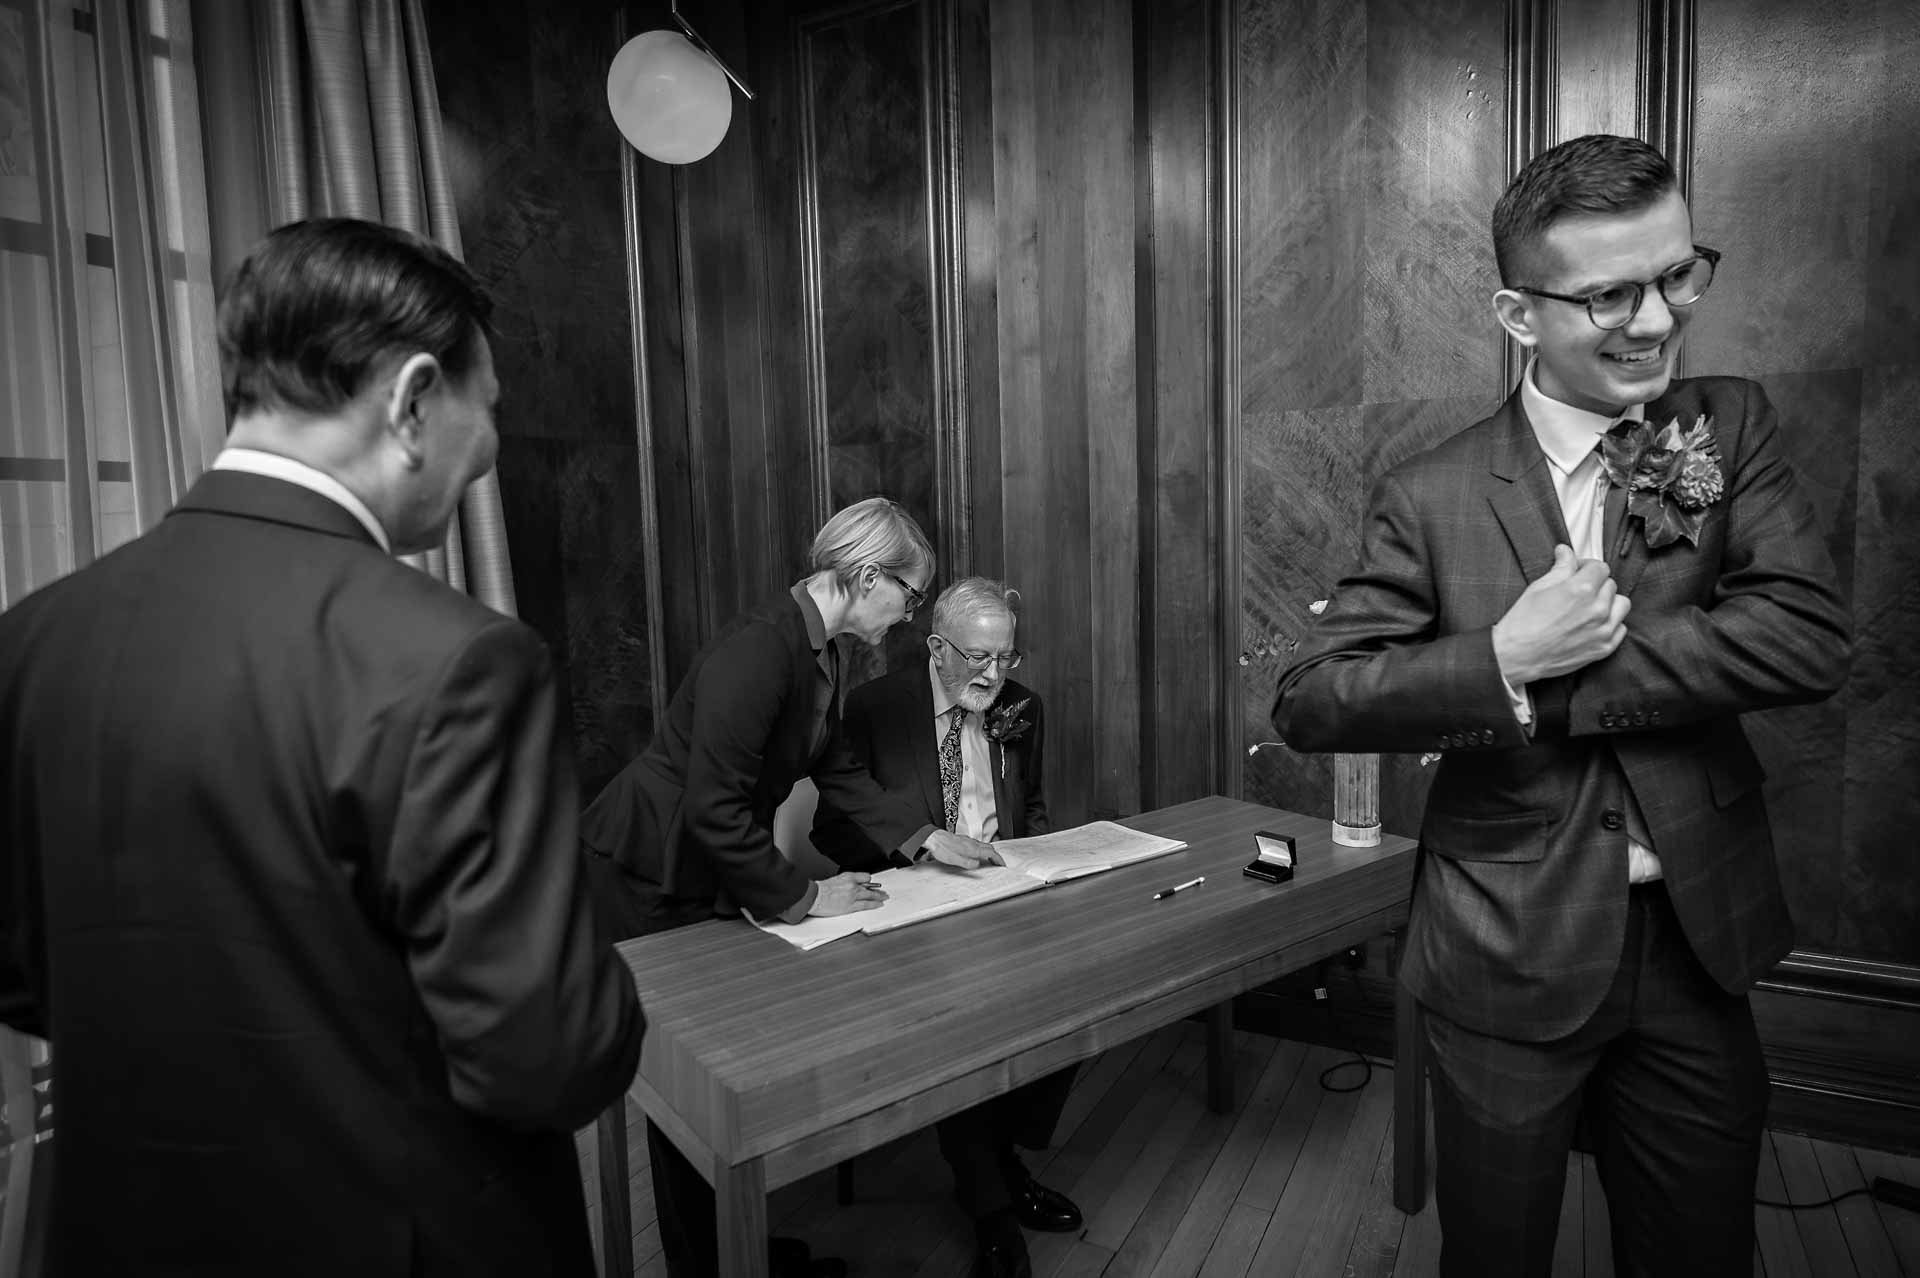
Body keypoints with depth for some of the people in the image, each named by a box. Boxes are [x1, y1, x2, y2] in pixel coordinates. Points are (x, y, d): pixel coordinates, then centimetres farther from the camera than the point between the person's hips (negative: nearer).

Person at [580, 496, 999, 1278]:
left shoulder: (821, 650, -1)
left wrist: (924, 838, 4)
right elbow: (713, 809, -30)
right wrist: (801, 898, -22)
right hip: (643, 878, -8)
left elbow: (833, 768, 9)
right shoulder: (757, 651, -30)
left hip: (708, 871, 8)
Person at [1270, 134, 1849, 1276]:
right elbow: (1309, 704, -12)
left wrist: (1548, 688, -19)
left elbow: (1811, 635, -14)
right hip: (1511, 954, -2)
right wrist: (1504, 658, -24)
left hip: (1697, 936, 3)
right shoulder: (1429, 497, -9)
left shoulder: (1732, 428, 0)